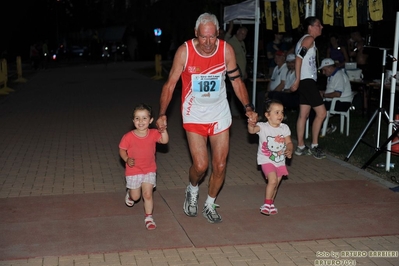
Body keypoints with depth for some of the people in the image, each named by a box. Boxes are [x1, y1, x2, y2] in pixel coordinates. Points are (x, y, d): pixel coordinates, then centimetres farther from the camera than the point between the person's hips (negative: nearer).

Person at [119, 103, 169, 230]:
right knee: (135, 197, 11)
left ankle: (148, 217, 13)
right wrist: (127, 159, -23)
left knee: (148, 194, -3)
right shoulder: (128, 137, -15)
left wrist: (163, 129, -40)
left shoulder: (153, 134, -10)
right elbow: (122, 150, -5)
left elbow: (165, 140, -23)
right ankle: (130, 193, 48)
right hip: (133, 170, -1)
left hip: (149, 170, 1)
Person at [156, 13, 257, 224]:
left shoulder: (226, 50, -11)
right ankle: (192, 191, 25)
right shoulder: (185, 51, -16)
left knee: (220, 165, 4)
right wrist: (162, 114, -17)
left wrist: (248, 107, -8)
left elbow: (236, 80, 1)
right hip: (194, 114, -2)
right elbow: (170, 84, -10)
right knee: (200, 165, -10)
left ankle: (210, 205, 27)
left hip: (220, 113, 2)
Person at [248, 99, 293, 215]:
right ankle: (267, 204, -5)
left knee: (275, 184, 13)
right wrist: (251, 124, -54)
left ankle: (270, 204, 34)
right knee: (273, 181, -21)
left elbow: (289, 142, 4)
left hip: (280, 161, 5)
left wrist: (289, 150, -17)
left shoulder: (284, 128, 0)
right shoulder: (263, 127, -13)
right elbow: (252, 130, -31)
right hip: (267, 160, -5)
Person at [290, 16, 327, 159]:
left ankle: (301, 147, 11)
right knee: (321, 112, -7)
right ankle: (314, 146, -1)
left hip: (305, 81, 10)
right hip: (307, 81, -10)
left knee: (303, 114, 9)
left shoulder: (305, 39, 22)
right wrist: (297, 80, -21)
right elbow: (299, 58, -18)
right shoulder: (309, 39, -9)